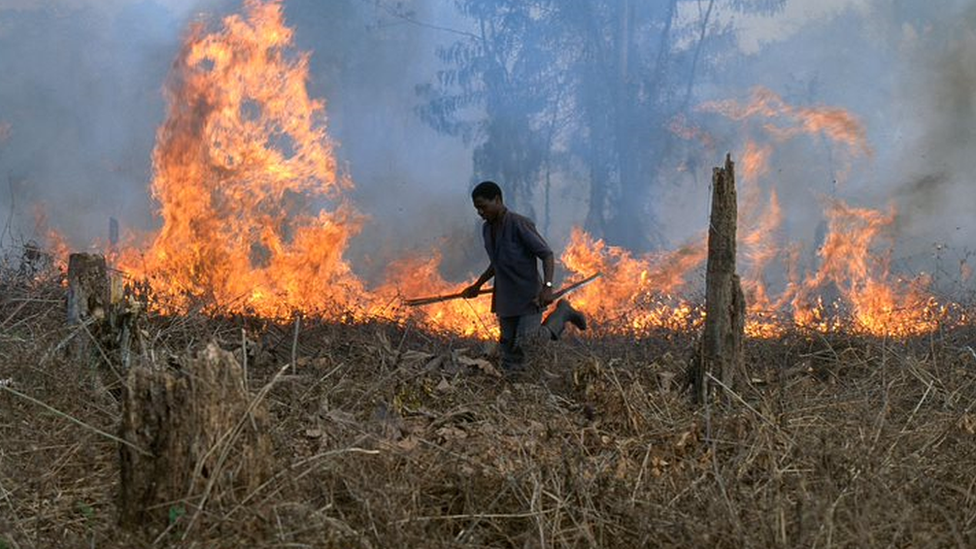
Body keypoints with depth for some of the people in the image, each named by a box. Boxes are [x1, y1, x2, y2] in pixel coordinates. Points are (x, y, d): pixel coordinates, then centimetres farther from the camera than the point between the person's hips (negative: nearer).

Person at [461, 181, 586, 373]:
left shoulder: (519, 224, -17)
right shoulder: (487, 229, 9)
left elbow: (546, 254, -16)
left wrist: (547, 286, -28)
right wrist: (477, 285, 25)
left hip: (529, 298, -7)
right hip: (505, 300, 7)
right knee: (509, 352, 4)